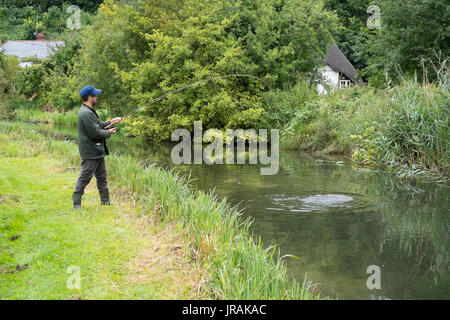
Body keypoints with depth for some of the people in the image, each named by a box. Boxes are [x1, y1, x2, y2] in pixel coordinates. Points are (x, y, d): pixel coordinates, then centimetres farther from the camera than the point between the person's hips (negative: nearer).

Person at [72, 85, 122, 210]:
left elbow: (98, 124, 21)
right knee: (85, 177, -5)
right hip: (90, 152, -11)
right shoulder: (86, 113, -21)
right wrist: (108, 133, -9)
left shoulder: (90, 111, 13)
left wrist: (110, 122, 10)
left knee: (102, 176, 16)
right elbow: (94, 132, -23)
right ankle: (76, 203, 1)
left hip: (98, 151, 11)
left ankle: (105, 200, 26)